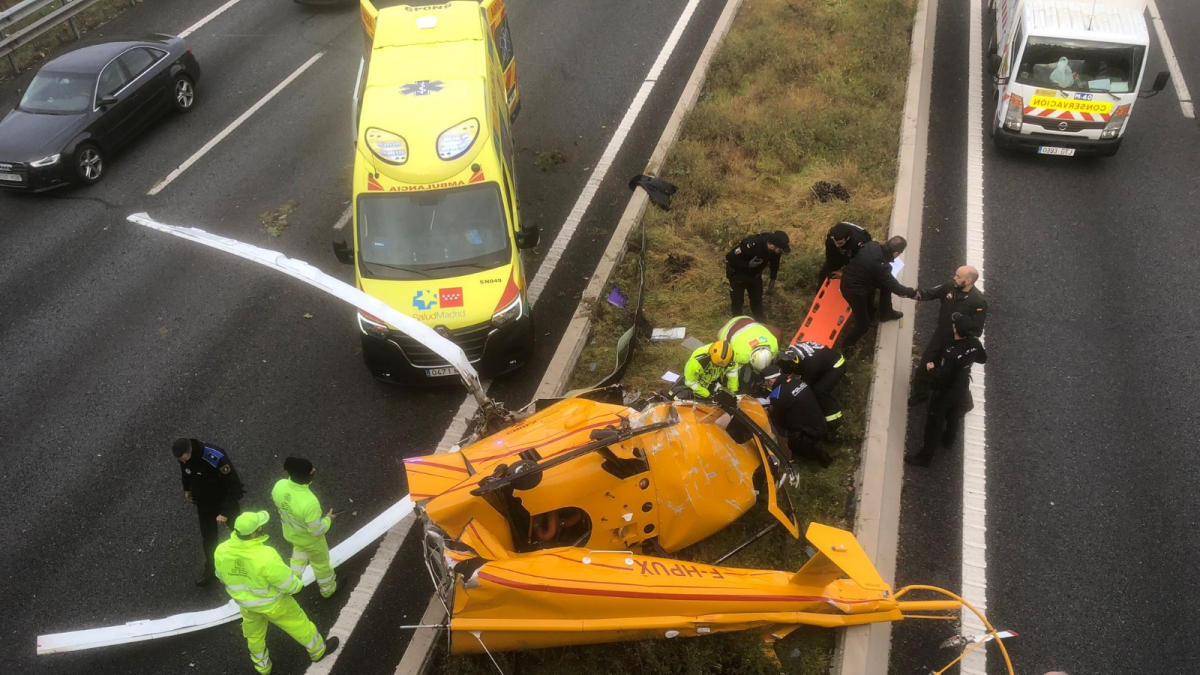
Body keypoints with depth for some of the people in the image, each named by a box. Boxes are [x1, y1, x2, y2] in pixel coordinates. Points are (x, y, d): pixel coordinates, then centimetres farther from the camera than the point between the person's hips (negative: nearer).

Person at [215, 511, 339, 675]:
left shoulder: (222, 551, -24)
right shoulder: (266, 556, -40)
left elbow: (222, 576, -2)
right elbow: (287, 583, -26)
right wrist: (298, 585, -2)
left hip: (245, 602, 4)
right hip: (271, 602, -4)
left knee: (254, 634, 30)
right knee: (298, 624, 22)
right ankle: (318, 650, 45)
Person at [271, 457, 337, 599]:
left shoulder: (279, 485, -28)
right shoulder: (309, 502, -45)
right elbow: (317, 530, -30)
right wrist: (328, 519, -11)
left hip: (289, 533, 5)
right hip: (310, 539, -5)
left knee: (299, 550, 38)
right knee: (320, 563, 25)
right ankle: (328, 588, 52)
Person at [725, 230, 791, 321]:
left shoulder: (776, 250, -24)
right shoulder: (751, 245, -44)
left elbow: (774, 262, 1)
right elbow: (730, 257, -33)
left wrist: (772, 280, 3)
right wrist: (748, 265, -37)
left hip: (755, 273, 6)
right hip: (738, 273, -6)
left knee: (757, 299, 17)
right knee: (737, 301, 3)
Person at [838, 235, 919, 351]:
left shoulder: (872, 245, -11)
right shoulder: (882, 266, -32)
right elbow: (894, 286, -17)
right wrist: (912, 293, 0)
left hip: (849, 277, 8)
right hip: (853, 290, -8)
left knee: (885, 284, 21)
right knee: (863, 325, 7)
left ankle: (886, 313, 42)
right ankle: (846, 345, 27)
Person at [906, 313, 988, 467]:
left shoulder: (950, 353, -39)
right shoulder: (975, 343, -18)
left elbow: (940, 378, -31)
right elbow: (983, 359, 3)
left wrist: (931, 368, -13)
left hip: (945, 392, -7)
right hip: (962, 389, 7)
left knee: (934, 423, 10)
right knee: (954, 416, 32)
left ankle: (925, 456, 24)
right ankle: (948, 440, 58)